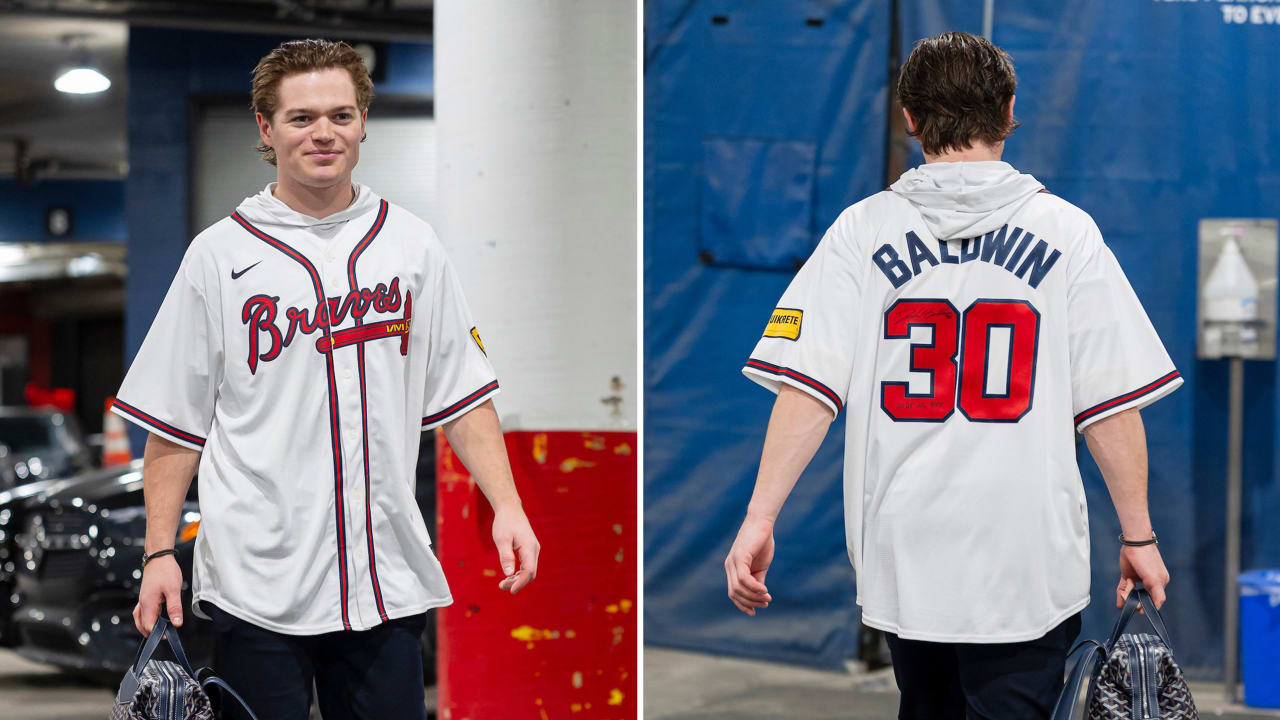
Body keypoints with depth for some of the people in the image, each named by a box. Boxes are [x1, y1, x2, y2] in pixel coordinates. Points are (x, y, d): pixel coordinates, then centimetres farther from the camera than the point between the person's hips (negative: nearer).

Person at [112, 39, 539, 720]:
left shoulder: (411, 243, 8)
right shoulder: (219, 255, 1)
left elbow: (462, 397, 11)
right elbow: (176, 424, 3)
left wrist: (506, 507, 0)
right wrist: (159, 552, -3)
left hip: (390, 580, 2)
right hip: (257, 585, -2)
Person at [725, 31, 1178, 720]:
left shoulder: (861, 231, 1)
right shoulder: (1067, 231, -1)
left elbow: (809, 387, -9)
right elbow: (1112, 405, -3)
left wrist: (760, 518, -9)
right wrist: (1138, 536, 5)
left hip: (901, 553, 2)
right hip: (1027, 559, -2)